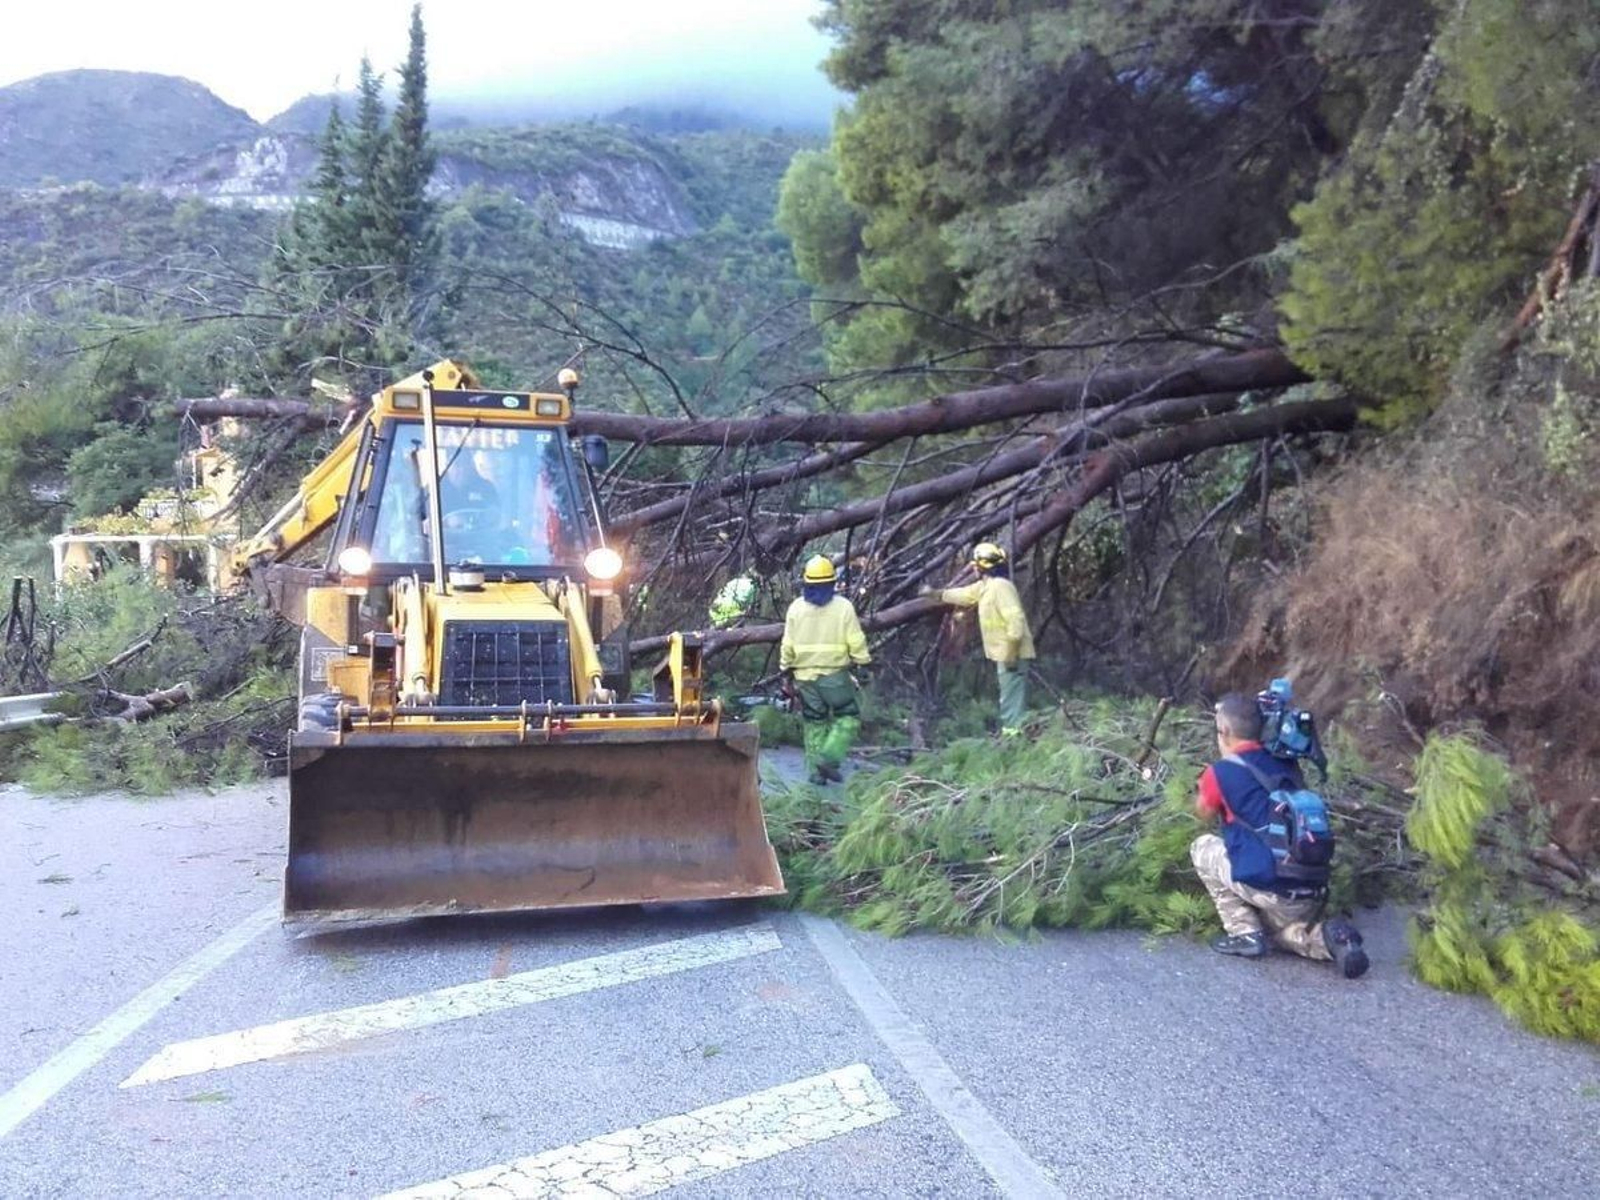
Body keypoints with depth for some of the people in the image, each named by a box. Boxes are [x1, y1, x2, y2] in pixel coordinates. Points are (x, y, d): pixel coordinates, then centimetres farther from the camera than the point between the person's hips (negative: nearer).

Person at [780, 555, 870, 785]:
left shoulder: (796, 607, 1)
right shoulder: (843, 607, -7)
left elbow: (787, 645, 4)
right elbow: (856, 643, -8)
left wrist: (787, 671, 15)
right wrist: (863, 662, 5)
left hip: (805, 675, 3)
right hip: (835, 674, -3)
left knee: (814, 722, 12)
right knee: (848, 717, 9)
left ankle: (816, 771, 12)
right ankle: (828, 758, -8)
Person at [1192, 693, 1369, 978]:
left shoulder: (1221, 772, -3)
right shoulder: (1285, 763, 12)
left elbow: (1204, 813, 18)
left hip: (1271, 890, -6)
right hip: (1313, 895, 6)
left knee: (1202, 847, 15)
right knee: (1277, 926, 36)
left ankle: (1244, 934, 9)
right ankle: (1328, 937, 5)